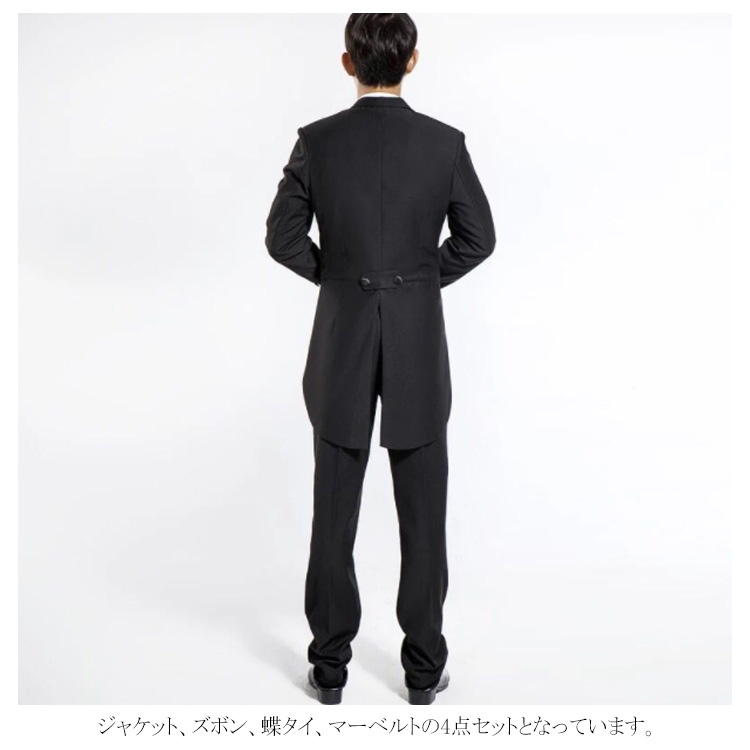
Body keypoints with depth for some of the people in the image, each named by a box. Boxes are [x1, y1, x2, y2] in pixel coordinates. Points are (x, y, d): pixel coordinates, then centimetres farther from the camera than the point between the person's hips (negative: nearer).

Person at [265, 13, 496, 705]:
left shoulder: (317, 141, -5)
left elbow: (284, 239, -3)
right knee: (423, 515, 10)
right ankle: (424, 668, 19)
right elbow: (477, 238, 0)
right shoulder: (445, 142, -5)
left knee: (334, 514, 11)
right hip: (419, 344, 0)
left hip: (341, 341, 0)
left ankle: (331, 665, 21)